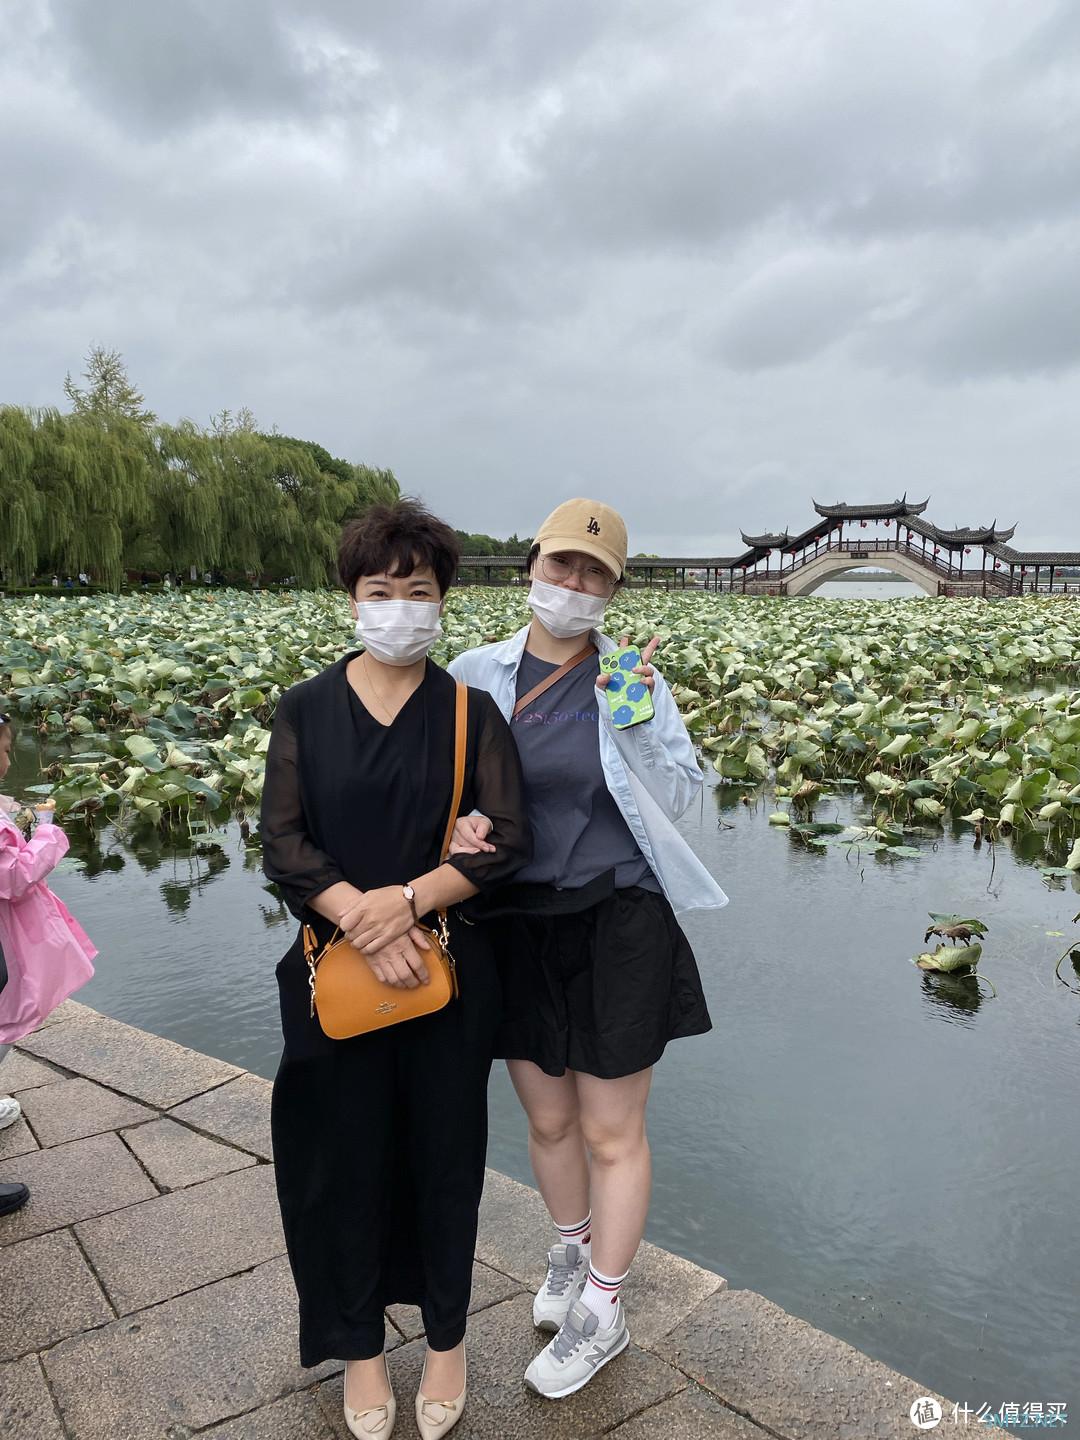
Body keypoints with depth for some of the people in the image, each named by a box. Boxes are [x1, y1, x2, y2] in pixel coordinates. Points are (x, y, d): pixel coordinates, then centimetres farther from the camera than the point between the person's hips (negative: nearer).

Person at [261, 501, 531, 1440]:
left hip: (448, 967, 0)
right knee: (345, 1154, 11)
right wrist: (361, 917, -19)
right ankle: (359, 1345, 35)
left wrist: (408, 899, -20)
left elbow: (510, 842, -8)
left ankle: (447, 1337, 36)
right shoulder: (306, 711, 0)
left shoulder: (471, 713, -1)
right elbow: (282, 843, -6)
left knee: (443, 1151, 12)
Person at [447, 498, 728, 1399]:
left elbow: (678, 800, -4)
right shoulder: (474, 676, -2)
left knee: (611, 1134, 10)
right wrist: (456, 825, -15)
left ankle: (601, 1312, 34)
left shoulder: (633, 679, -6)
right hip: (516, 929, 3)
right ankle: (573, 1249, 50)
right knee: (547, 1121, 20)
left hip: (616, 929, -2)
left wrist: (636, 721, -20)